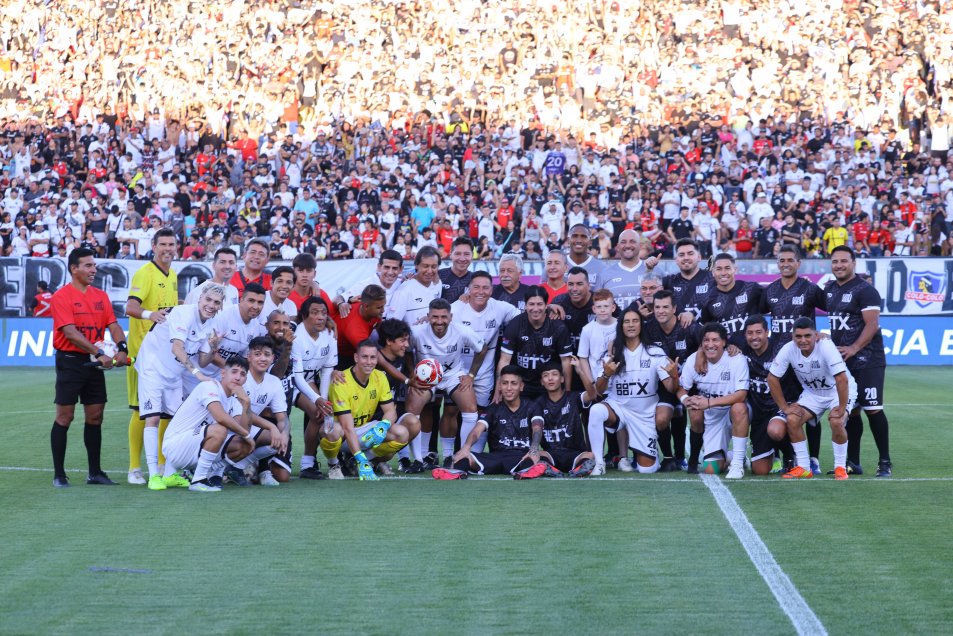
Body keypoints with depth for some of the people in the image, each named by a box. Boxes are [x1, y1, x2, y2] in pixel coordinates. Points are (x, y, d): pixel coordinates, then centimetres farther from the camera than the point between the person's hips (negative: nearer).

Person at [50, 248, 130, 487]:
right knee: (64, 416, -3)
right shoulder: (62, 296, -9)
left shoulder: (100, 296, 11)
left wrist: (122, 348, -16)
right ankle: (59, 475, 2)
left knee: (95, 416, 8)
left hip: (94, 364, 6)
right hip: (70, 361, -6)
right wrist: (99, 354, -24)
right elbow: (70, 333, -18)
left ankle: (94, 472, 16)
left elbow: (113, 325, 4)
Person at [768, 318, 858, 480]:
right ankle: (803, 468, -2)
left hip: (838, 392, -4)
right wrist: (784, 407, -10)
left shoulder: (826, 347, -34)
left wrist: (841, 409, -33)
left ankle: (840, 467, -8)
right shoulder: (788, 350, -20)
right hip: (812, 392, 4)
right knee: (792, 419, -17)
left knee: (836, 422, -29)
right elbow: (772, 378, -9)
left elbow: (842, 380, -36)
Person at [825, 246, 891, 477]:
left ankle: (885, 462, -4)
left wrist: (853, 348, -23)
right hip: (841, 359, 8)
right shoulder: (829, 289, 15)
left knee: (873, 409, -9)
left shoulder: (865, 290, -10)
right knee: (849, 411, 10)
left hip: (866, 360, -8)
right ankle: (853, 462, 16)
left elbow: (872, 324, -16)